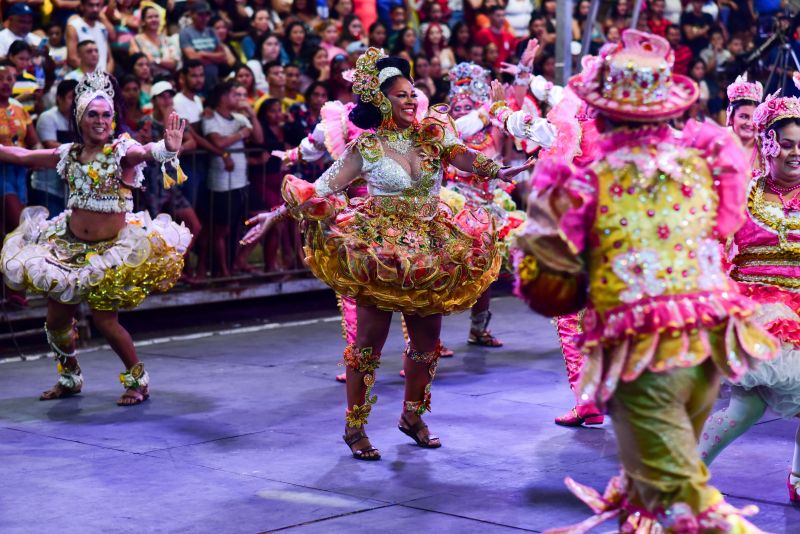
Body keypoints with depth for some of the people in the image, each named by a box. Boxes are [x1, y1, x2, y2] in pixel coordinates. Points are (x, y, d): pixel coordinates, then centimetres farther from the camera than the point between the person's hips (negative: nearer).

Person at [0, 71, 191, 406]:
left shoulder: (122, 151, -13)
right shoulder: (68, 154, 2)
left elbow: (146, 152, -36)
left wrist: (167, 149, -58)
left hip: (112, 249, -5)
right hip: (69, 246, 5)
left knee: (104, 319, -8)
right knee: (56, 318, 9)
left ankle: (137, 379, 15)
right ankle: (69, 378, 34)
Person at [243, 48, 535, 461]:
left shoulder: (433, 134, 3)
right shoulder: (366, 148, -5)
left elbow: (465, 157, -13)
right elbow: (321, 189, -3)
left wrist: (498, 172, -32)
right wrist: (277, 214, -10)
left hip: (430, 253, 4)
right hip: (380, 254, -4)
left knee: (427, 340, 11)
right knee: (369, 341, -1)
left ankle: (412, 416, 29)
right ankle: (354, 427, 10)